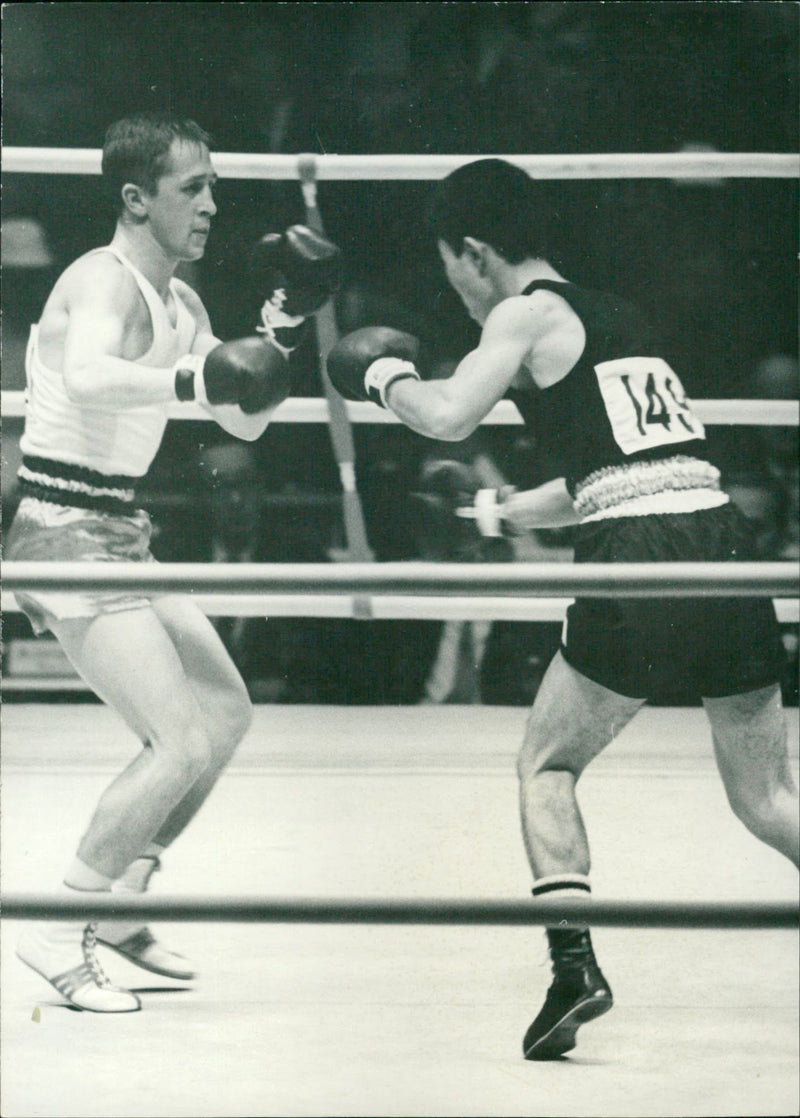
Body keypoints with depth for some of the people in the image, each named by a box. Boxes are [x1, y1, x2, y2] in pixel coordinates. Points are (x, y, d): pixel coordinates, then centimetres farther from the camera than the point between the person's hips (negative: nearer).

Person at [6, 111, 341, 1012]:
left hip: (118, 535, 10)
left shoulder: (177, 303, 13)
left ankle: (118, 904, 24)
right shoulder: (105, 281, -16)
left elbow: (246, 423, 20)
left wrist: (277, 340, 7)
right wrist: (194, 379, -43)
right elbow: (89, 376, -38)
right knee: (181, 743, -16)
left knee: (226, 713, 17)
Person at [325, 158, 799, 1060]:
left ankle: (575, 965, -2)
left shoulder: (531, 313, 4)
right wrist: (504, 514, 46)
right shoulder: (611, 315, 25)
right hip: (723, 537, 6)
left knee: (545, 766, 13)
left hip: (640, 559, -6)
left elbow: (447, 416, -10)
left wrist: (386, 378, 10)